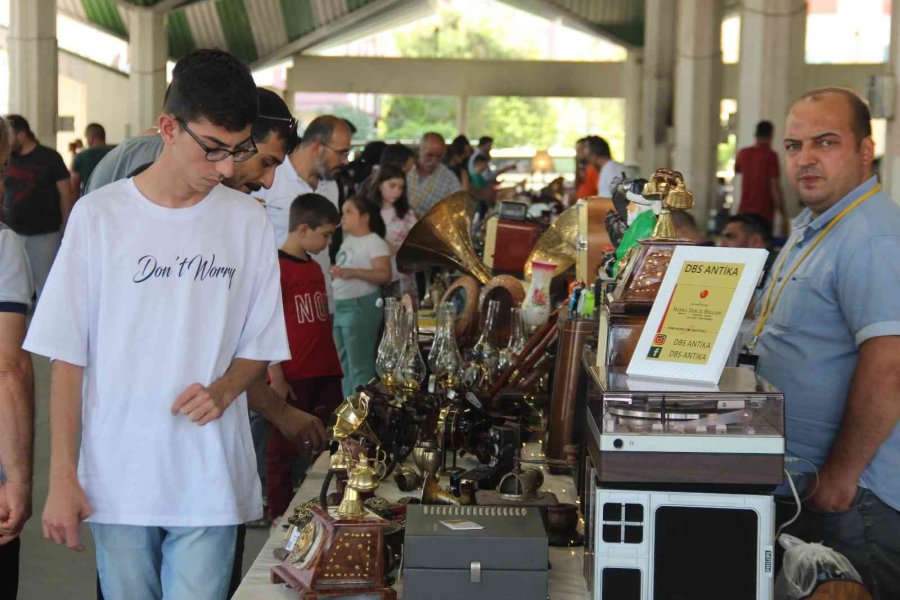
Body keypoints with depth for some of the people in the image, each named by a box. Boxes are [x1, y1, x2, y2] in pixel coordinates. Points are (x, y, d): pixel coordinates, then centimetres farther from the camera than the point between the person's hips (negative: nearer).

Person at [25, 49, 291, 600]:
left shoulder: (248, 221, 2)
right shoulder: (99, 216, -3)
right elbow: (68, 357, -1)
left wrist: (223, 391, -12)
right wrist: (63, 479, -4)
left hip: (211, 486, 1)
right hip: (116, 481, 0)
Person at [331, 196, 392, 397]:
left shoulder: (374, 242, -11)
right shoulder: (347, 241, 14)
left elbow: (385, 275, -23)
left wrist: (353, 272, -31)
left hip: (361, 306, -9)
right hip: (341, 306, 9)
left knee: (360, 367, -8)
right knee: (345, 365, 14)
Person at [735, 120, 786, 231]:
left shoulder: (743, 153, 6)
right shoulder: (771, 156, -10)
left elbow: (736, 170, 28)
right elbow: (774, 186, -13)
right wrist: (783, 213, -8)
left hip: (744, 210, 5)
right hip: (764, 213, -5)